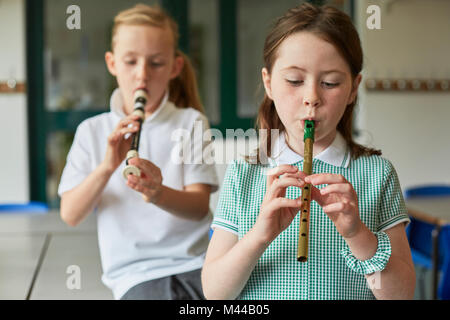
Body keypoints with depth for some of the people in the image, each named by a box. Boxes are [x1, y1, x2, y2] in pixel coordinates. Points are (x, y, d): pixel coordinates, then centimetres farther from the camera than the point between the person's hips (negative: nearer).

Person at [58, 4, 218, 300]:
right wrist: (107, 166, -17)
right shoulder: (93, 131, 8)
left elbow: (199, 206, -6)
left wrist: (157, 193, -27)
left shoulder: (191, 122, 5)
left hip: (194, 262, 1)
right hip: (136, 272, 0)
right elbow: (70, 215, -1)